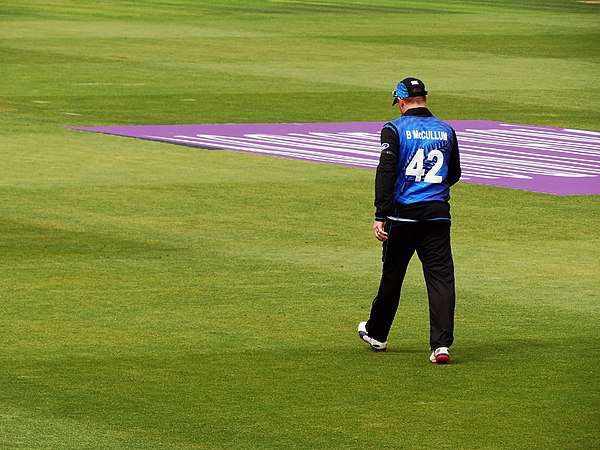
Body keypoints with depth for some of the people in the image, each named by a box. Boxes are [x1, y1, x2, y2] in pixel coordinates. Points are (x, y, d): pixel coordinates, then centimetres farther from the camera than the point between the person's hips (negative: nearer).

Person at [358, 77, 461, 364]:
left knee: (392, 274, 13)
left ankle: (376, 334, 30)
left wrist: (381, 216, -14)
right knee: (441, 277, -2)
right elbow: (454, 174, 20)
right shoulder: (446, 131, 9)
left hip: (403, 213, -2)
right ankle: (441, 344, -14)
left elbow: (386, 174, -13)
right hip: (438, 214, 2)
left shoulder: (395, 130, -5)